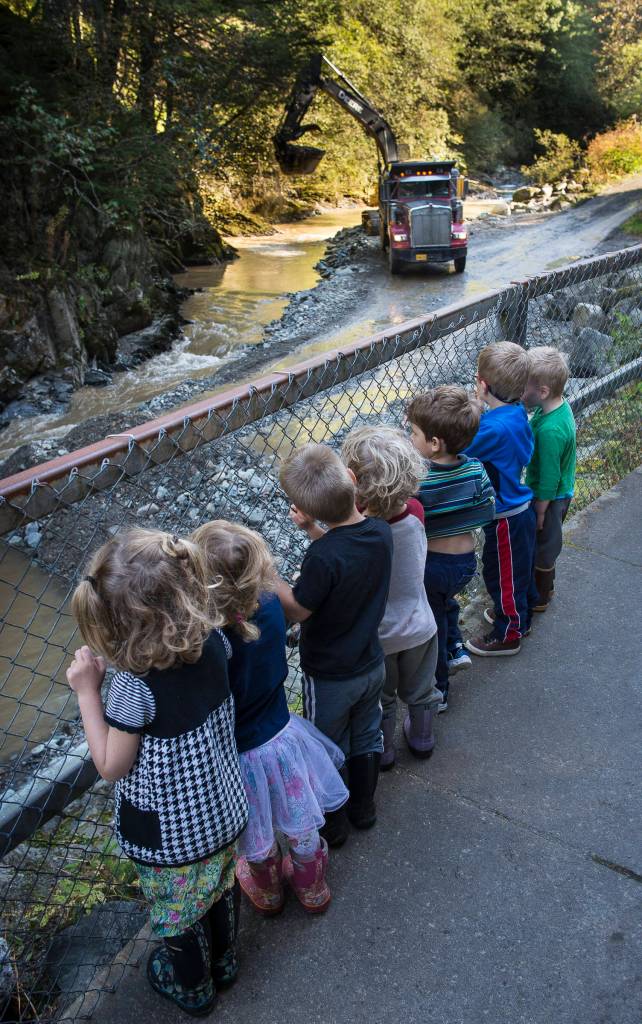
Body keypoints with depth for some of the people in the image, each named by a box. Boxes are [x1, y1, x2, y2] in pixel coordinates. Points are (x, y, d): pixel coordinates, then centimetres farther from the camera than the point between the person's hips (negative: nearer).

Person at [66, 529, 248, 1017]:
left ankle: (192, 987, 53)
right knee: (221, 889, 31)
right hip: (224, 812, 5)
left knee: (177, 910, 25)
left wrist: (87, 692, -19)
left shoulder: (136, 686, -36)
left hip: (169, 837, -4)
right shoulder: (213, 642, -21)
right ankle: (223, 961, 59)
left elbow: (111, 766, -20)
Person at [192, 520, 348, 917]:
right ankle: (313, 888, 56)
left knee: (257, 843, 28)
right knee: (301, 827, 29)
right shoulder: (270, 605, -24)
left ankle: (268, 892, 57)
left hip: (238, 754, -3)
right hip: (282, 737, 3)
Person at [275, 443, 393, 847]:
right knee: (366, 737, 27)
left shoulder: (323, 556, -35)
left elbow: (297, 609, -21)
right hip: (371, 663, 6)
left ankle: (333, 824, 39)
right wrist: (314, 531, -1)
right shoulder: (381, 532, -16)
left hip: (329, 676, -6)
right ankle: (365, 806, 48)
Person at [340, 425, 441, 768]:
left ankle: (381, 751, 46)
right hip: (419, 627, 3)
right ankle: (421, 738, 53)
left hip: (377, 636, -3)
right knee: (419, 692, 30)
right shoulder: (414, 513, -21)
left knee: (379, 700, 25)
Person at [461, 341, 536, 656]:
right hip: (520, 507, 9)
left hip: (506, 518, -9)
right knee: (518, 568, 28)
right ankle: (520, 617, 50)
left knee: (503, 574, 12)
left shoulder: (496, 428, -34)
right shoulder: (517, 411, -6)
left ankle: (508, 635, 32)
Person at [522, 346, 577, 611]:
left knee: (543, 545, 14)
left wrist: (540, 512, -16)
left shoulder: (550, 431, -37)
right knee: (546, 543, 27)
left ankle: (539, 599, 37)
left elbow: (548, 480, -27)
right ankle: (545, 584, 50)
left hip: (549, 499, -8)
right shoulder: (559, 405, -9)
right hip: (561, 492, 8)